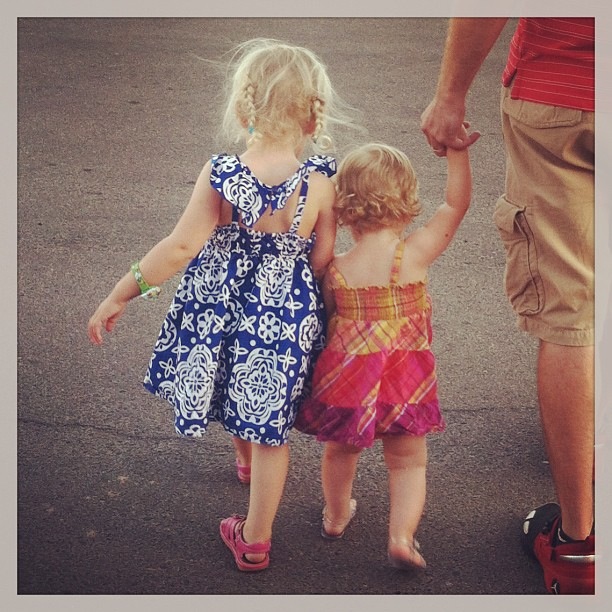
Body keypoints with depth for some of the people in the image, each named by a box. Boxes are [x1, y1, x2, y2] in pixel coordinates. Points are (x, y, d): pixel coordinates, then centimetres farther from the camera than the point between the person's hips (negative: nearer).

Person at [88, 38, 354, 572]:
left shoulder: (219, 176, -18)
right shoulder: (320, 183, -17)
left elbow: (180, 248, -18)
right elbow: (323, 263, -9)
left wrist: (119, 295, -9)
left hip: (219, 307, 1)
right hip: (286, 317, -1)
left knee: (236, 387, 32)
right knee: (270, 429, 12)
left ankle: (245, 460, 62)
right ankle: (255, 540, 22)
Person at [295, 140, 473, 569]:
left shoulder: (336, 271, -8)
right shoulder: (415, 254, -14)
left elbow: (328, 315, 6)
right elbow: (457, 204, -8)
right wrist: (457, 149, -7)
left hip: (346, 376, 2)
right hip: (407, 380, -2)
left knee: (341, 451, 25)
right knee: (408, 461, 15)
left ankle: (336, 517, 46)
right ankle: (402, 536, 4)